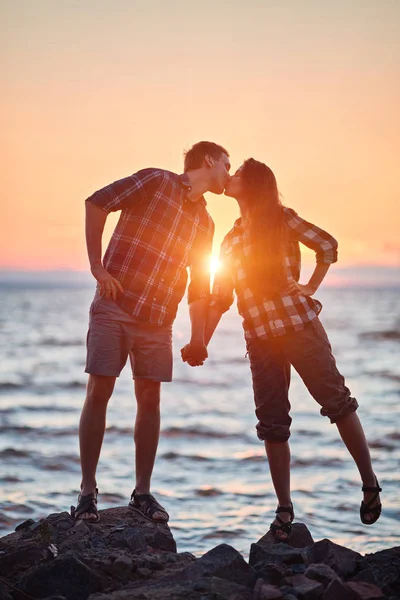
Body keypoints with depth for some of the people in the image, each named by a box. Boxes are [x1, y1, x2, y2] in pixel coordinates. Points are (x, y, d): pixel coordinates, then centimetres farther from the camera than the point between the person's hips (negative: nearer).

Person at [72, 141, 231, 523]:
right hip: (115, 305, -5)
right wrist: (97, 267, -11)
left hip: (158, 319, 5)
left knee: (150, 399, 4)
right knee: (99, 392, -4)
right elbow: (97, 202, -8)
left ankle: (142, 492, 13)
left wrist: (198, 337, 9)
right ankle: (87, 491, 4)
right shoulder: (157, 181, -3)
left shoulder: (204, 222, 15)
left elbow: (199, 284, 18)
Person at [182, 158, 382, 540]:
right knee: (272, 423, 2)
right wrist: (201, 342, 13)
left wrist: (310, 289, -4)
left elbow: (328, 246, 4)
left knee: (336, 401, -5)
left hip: (300, 325, -5)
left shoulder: (282, 219, 1)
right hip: (260, 337, 5)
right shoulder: (232, 239, 15)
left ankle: (369, 483, 8)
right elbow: (220, 297, 18)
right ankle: (284, 509, 10)